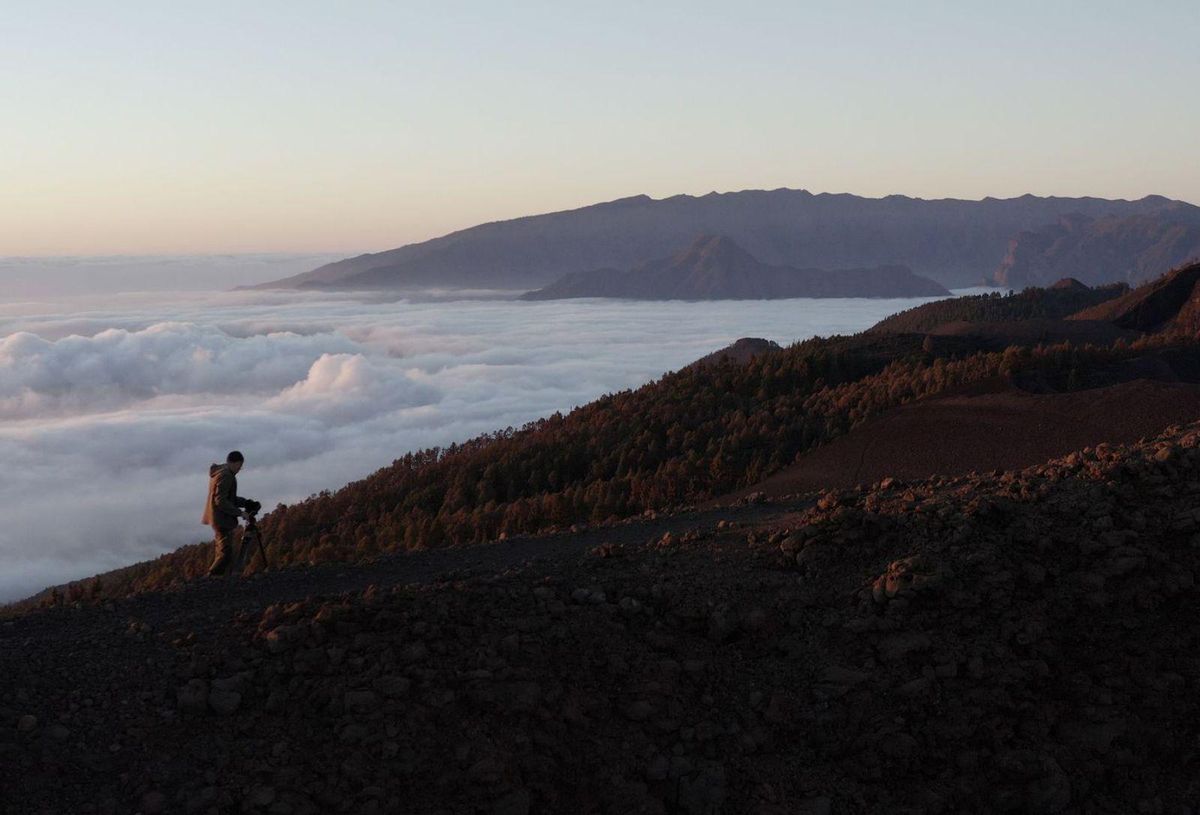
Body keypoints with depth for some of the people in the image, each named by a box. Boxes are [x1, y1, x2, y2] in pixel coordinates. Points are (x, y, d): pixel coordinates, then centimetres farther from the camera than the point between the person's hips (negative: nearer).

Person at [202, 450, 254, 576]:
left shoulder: (219, 472, 15)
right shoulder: (225, 476, -18)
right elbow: (221, 501, -23)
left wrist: (245, 502, 11)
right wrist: (240, 513, -20)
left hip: (217, 518, 11)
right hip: (222, 519, -11)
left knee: (221, 549, 17)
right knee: (226, 552, -10)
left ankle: (213, 577, 19)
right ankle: (211, 578, -11)